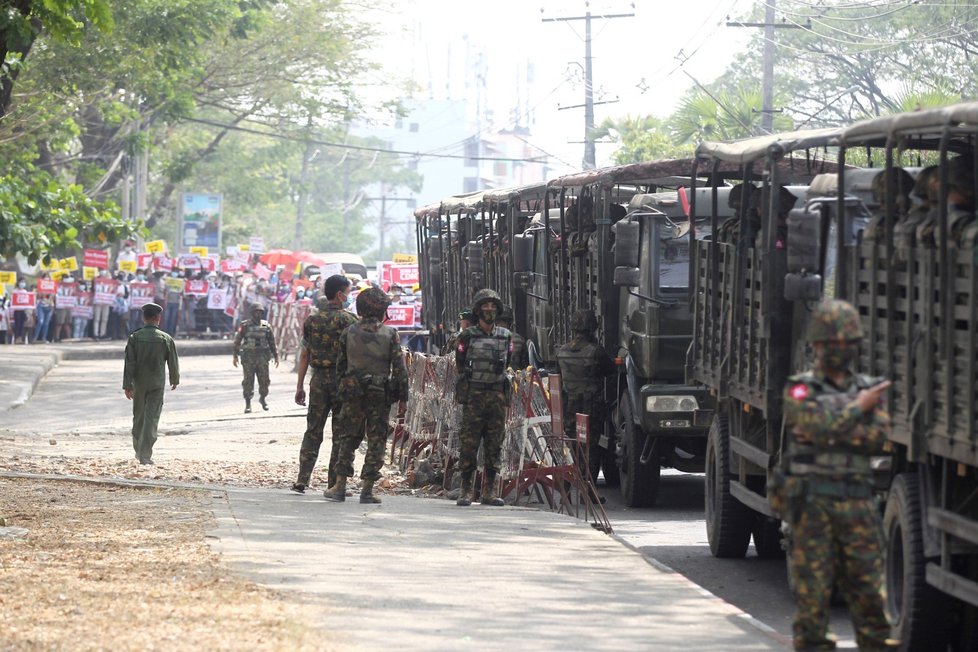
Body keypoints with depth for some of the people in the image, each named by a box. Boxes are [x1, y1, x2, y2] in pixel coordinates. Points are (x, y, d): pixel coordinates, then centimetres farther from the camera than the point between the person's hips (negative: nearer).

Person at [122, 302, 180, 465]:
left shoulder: (134, 337, -5)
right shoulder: (166, 339, -5)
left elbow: (129, 363, -8)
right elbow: (173, 362, 3)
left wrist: (127, 385, -7)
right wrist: (175, 379, 21)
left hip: (139, 383, 1)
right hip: (157, 384, -1)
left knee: (138, 417, 17)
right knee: (152, 418, -3)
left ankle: (139, 450, 29)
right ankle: (145, 454, -11)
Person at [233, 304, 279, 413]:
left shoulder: (266, 326, 7)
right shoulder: (245, 326, -1)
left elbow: (272, 342, 13)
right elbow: (237, 341, 0)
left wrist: (276, 356, 11)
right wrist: (235, 356, -6)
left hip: (262, 357, 2)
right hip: (248, 357, -2)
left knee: (264, 380, 2)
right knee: (248, 381, -4)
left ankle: (262, 398, 27)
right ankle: (248, 404, 1)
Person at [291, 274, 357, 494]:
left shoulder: (312, 320, 6)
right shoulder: (348, 320, -8)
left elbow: (305, 354, 7)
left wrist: (300, 386, 11)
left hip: (318, 379, 4)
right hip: (342, 380, -4)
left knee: (313, 431, 9)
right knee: (341, 434, 3)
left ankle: (302, 480, 1)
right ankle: (334, 483, 3)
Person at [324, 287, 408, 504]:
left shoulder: (349, 333, 2)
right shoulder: (390, 334, -4)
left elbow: (340, 365, 8)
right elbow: (400, 368, -6)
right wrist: (403, 398, -1)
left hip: (352, 392, 2)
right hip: (380, 396, -2)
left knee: (348, 439, 9)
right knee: (376, 441, 4)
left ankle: (340, 486, 6)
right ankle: (367, 489, 1)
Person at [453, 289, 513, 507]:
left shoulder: (505, 337, 10)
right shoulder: (467, 337, 1)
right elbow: (460, 365, 8)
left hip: (497, 396, 3)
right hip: (473, 397, -3)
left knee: (494, 446, 3)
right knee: (469, 444, -6)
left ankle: (490, 491, 8)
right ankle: (466, 491, -2)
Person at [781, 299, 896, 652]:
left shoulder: (867, 390, 14)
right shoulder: (800, 389, 2)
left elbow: (877, 438, -2)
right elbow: (817, 427, -16)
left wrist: (835, 429, -10)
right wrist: (857, 408, -5)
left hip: (858, 503, 3)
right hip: (813, 503, -3)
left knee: (868, 585, 2)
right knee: (813, 586, -3)